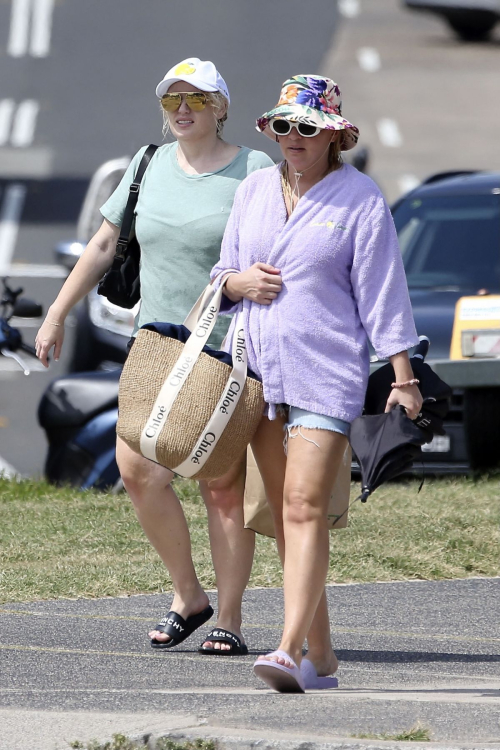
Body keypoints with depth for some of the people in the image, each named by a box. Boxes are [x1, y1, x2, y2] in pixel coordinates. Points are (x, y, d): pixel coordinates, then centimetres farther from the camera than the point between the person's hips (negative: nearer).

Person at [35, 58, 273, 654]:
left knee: (224, 485, -2)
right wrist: (57, 314, 16)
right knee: (136, 467, -9)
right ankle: (187, 595, 8)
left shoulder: (255, 172, -3)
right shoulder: (150, 166, 10)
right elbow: (104, 245, 17)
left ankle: (229, 620, 7)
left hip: (230, 351, -4)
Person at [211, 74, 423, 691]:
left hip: (326, 371, -6)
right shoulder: (254, 189, 12)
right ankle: (319, 654, 12)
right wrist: (239, 282, -5)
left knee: (305, 507, -16)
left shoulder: (360, 198, -3)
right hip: (257, 367, 6)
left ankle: (290, 650, -25)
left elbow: (382, 292, -4)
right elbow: (223, 278, 19)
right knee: (283, 512, 6)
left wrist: (404, 378, -7)